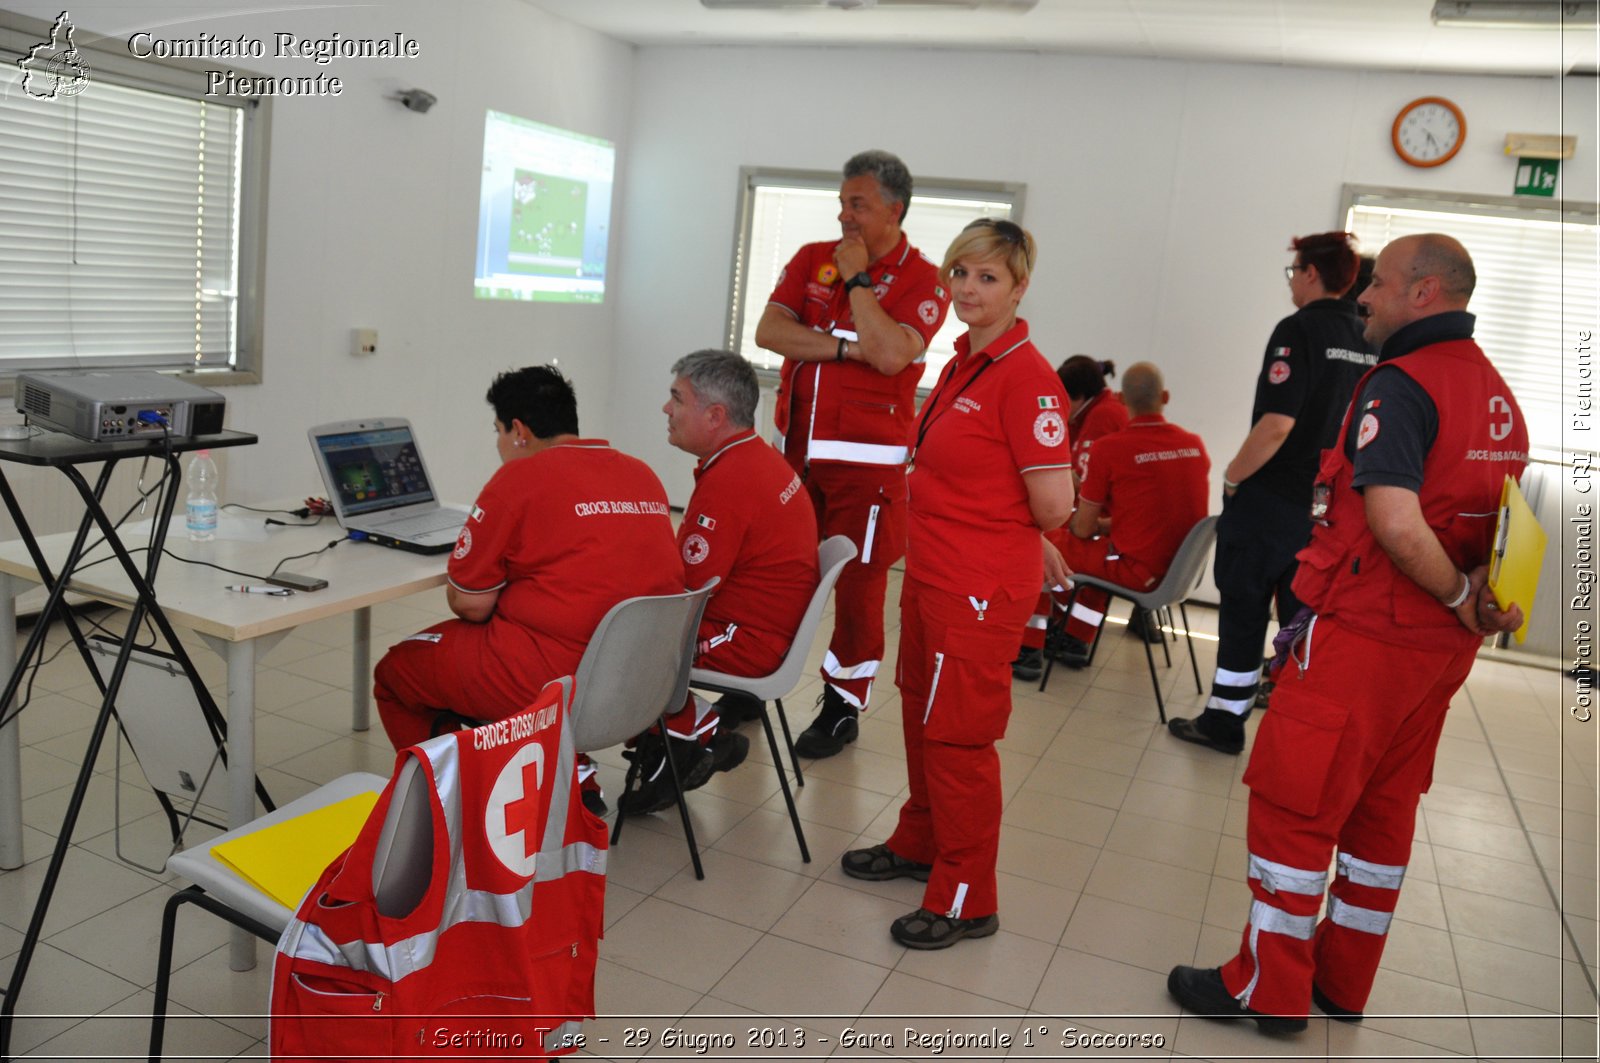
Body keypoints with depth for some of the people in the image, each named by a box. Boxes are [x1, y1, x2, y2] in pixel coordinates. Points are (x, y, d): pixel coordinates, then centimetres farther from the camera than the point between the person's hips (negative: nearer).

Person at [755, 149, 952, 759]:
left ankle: (843, 705, 16)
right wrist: (848, 347, -13)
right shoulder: (812, 259, 10)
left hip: (865, 456, -4)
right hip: (793, 445, 5)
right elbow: (768, 330, -4)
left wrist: (856, 279, -12)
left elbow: (890, 354, -21)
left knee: (858, 582, 2)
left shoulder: (922, 281, -4)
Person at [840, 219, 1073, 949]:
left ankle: (966, 901, 20)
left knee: (959, 737, 3)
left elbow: (1053, 506, -22)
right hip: (930, 574, 9)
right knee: (922, 716, 22)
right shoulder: (960, 366, 9)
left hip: (980, 588, -9)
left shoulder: (1026, 378, -18)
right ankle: (919, 844, 43)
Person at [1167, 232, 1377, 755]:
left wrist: (1232, 476, -12)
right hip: (1330, 508, 7)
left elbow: (1277, 422, -23)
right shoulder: (1371, 343, 8)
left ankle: (1224, 721, 11)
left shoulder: (1299, 330, -15)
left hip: (1271, 500, -7)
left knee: (1243, 611, 3)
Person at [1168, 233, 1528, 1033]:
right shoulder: (1498, 394, 11)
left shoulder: (1400, 385, -17)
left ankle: (1268, 991, 14)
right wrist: (1475, 599, 4)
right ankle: (1342, 985, 29)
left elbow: (1396, 523, -29)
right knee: (1383, 811, 16)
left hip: (1363, 636, -9)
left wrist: (1459, 600, -15)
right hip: (1440, 645, 9)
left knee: (1292, 807, 3)